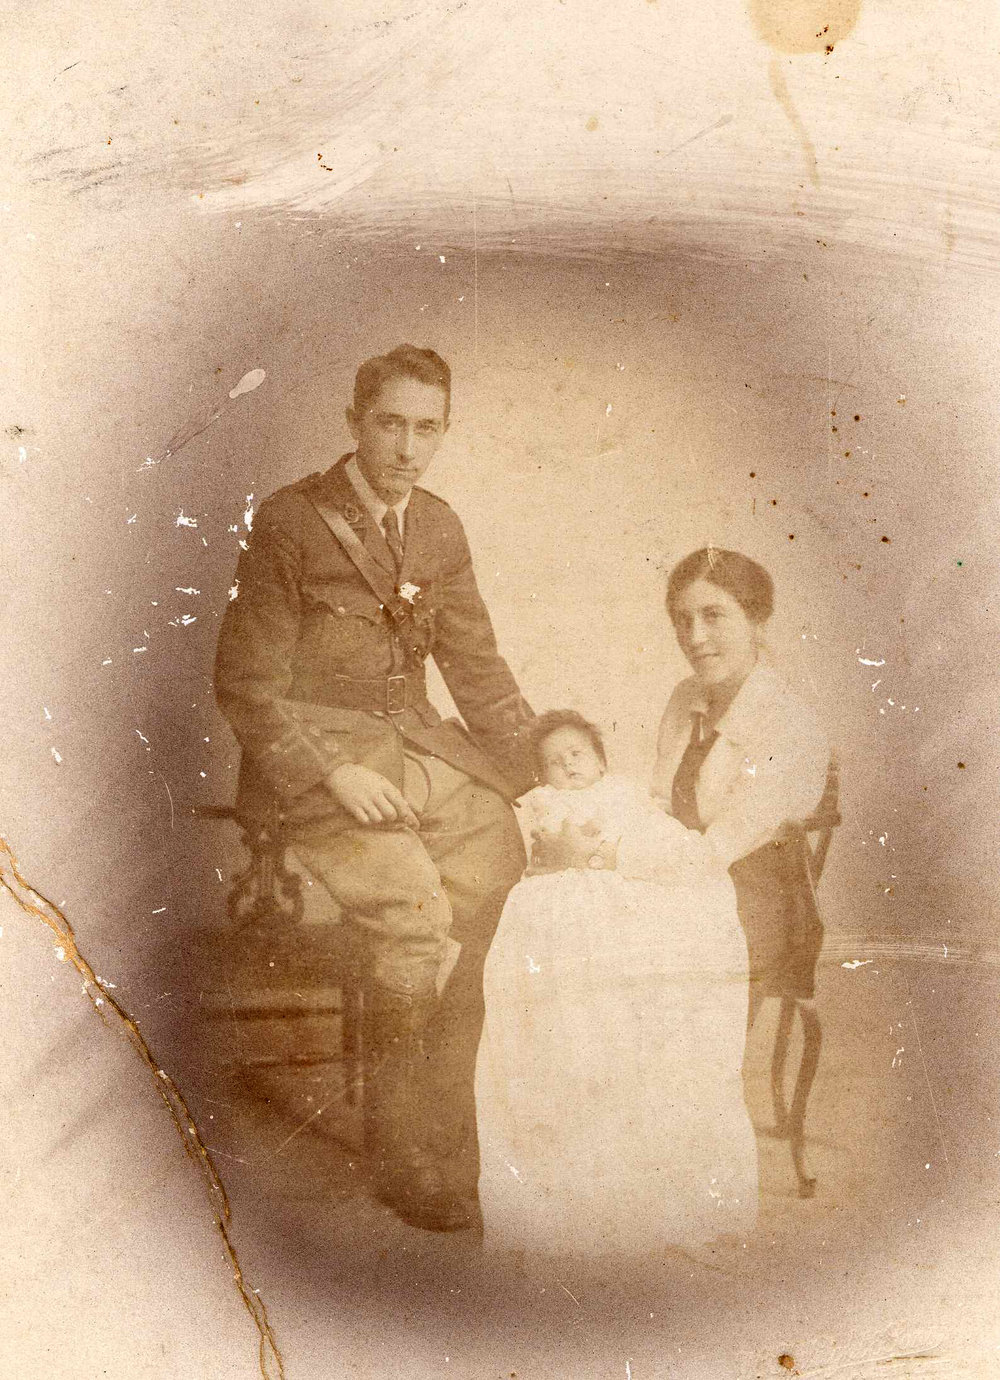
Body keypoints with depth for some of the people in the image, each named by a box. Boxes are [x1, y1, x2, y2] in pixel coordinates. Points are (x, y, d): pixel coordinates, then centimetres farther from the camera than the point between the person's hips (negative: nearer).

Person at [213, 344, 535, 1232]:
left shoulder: (439, 530, 11)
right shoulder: (290, 524, -7)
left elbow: (481, 674, 16)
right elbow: (247, 684, -8)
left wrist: (550, 774, 6)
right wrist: (334, 776, -19)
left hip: (417, 744, 6)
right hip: (315, 752, -6)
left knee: (510, 872, -16)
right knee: (417, 914, -26)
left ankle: (451, 1135, -3)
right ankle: (398, 1157, -5)